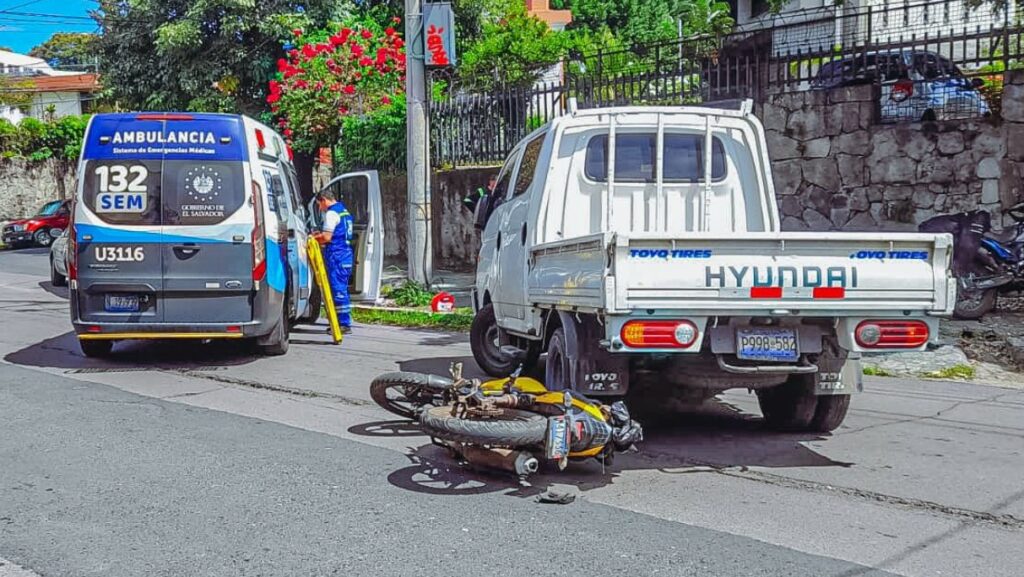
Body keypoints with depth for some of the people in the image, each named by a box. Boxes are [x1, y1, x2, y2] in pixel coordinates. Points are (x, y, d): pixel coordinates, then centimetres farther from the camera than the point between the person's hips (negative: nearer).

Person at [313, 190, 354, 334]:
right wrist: (319, 236, 19)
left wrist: (313, 238, -1)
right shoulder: (344, 212, 20)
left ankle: (344, 323, -8)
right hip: (346, 253, 10)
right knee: (342, 289, 13)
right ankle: (344, 322, 17)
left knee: (338, 290, -8)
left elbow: (327, 237, -16)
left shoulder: (331, 213, -10)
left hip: (336, 255, -10)